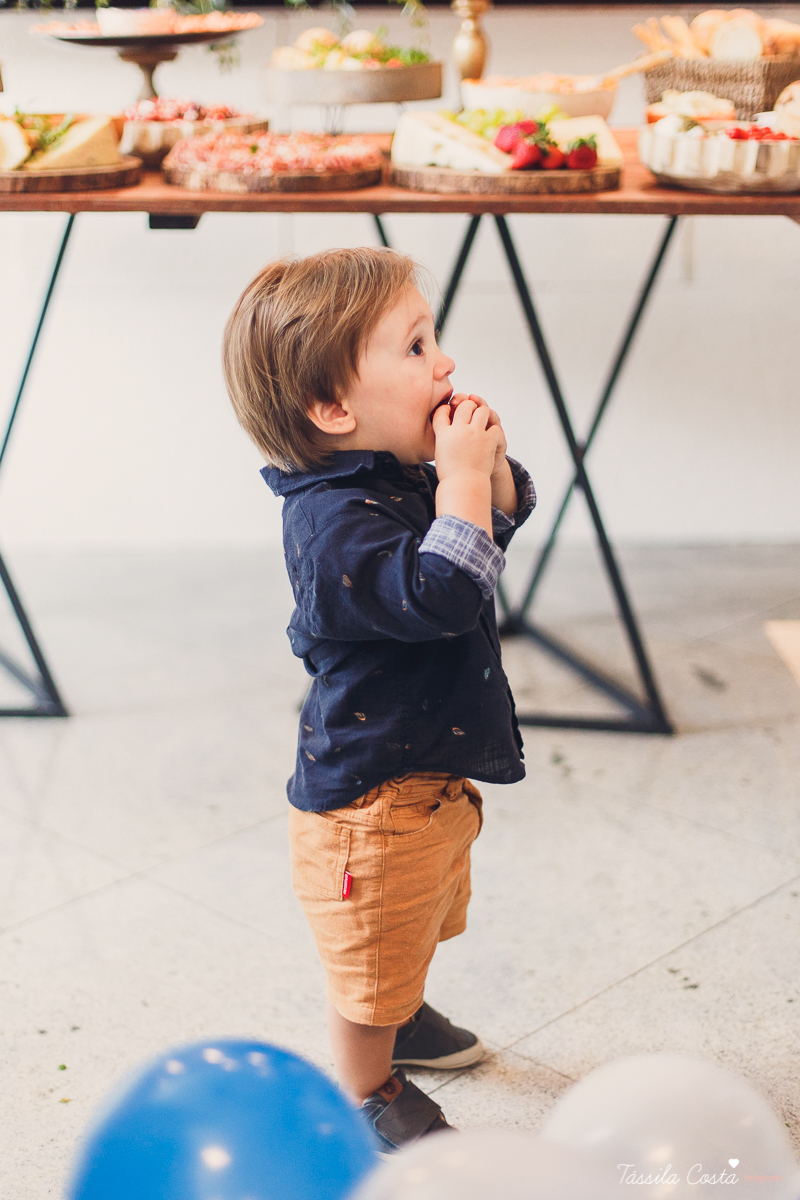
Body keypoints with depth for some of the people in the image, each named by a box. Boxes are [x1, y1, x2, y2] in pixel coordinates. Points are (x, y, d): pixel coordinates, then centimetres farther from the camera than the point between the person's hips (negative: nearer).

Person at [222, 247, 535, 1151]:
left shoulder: (397, 477, -1)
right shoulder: (336, 521, -31)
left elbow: (502, 520, 12)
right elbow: (442, 594, -41)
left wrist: (487, 465, -8)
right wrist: (462, 476, -35)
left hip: (427, 775, 10)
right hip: (372, 795, -10)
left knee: (419, 925, 33)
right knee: (373, 959, 12)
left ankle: (401, 1019, 59)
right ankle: (366, 1095, 35)